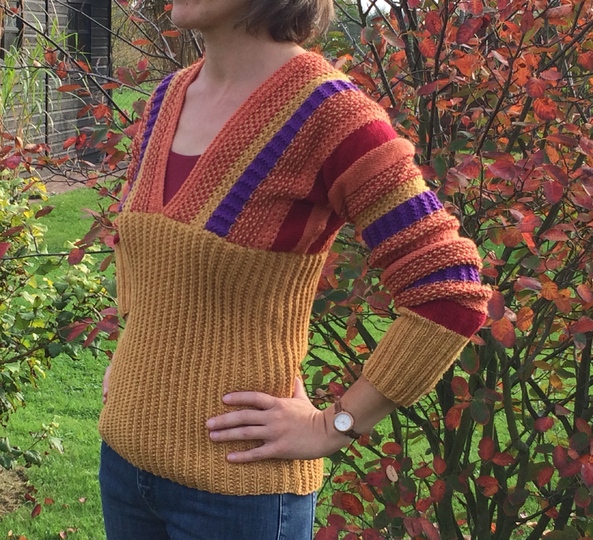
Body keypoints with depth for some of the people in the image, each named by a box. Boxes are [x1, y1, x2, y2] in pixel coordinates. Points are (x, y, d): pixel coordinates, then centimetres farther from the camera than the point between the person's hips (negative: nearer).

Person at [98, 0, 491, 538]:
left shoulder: (324, 110, -18)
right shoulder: (169, 97, 3)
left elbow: (450, 293, -20)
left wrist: (335, 425, -15)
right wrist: (131, 356, 12)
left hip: (236, 482, -6)